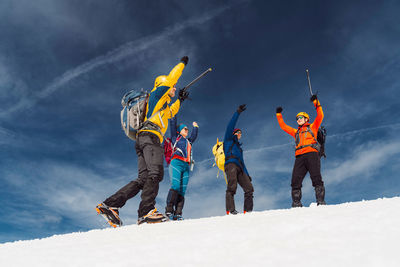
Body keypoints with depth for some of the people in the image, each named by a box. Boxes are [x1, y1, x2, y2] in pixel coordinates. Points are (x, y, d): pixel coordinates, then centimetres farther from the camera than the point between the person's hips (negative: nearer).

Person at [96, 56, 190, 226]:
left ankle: (110, 205, -10)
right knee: (156, 173, -25)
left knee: (143, 179, -4)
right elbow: (170, 79, 8)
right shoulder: (157, 93, 14)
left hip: (143, 140, 9)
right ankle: (146, 211, -38)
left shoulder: (163, 106, 37)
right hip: (150, 136, -9)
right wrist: (182, 63, 25)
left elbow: (170, 113, 56)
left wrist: (180, 100, 62)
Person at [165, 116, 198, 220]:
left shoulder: (188, 141, 33)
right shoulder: (176, 137, 19)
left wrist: (195, 127, 58)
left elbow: (194, 135, 50)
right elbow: (173, 126, 14)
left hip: (186, 166, 5)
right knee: (175, 186, -22)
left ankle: (178, 214, -14)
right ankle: (169, 210, -27)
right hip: (177, 162, -5)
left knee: (182, 190, -7)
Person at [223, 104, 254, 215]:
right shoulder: (229, 139, 21)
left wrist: (247, 175, 25)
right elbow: (230, 126, 6)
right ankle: (230, 211, -32)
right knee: (232, 187, -23)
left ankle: (247, 211, -9)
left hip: (239, 168, 7)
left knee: (249, 188, -7)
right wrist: (238, 112, 2)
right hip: (230, 164, -7)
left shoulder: (239, 147, 37)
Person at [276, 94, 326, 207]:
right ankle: (296, 203, -11)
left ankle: (321, 202, -19)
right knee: (295, 181, -9)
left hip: (311, 154, -4)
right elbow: (283, 126, 38)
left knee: (316, 178, -17)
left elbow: (320, 116, 11)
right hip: (299, 157, 4)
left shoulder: (312, 127, 22)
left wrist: (316, 102, 8)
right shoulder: (296, 132, 33)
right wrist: (279, 114, 40)